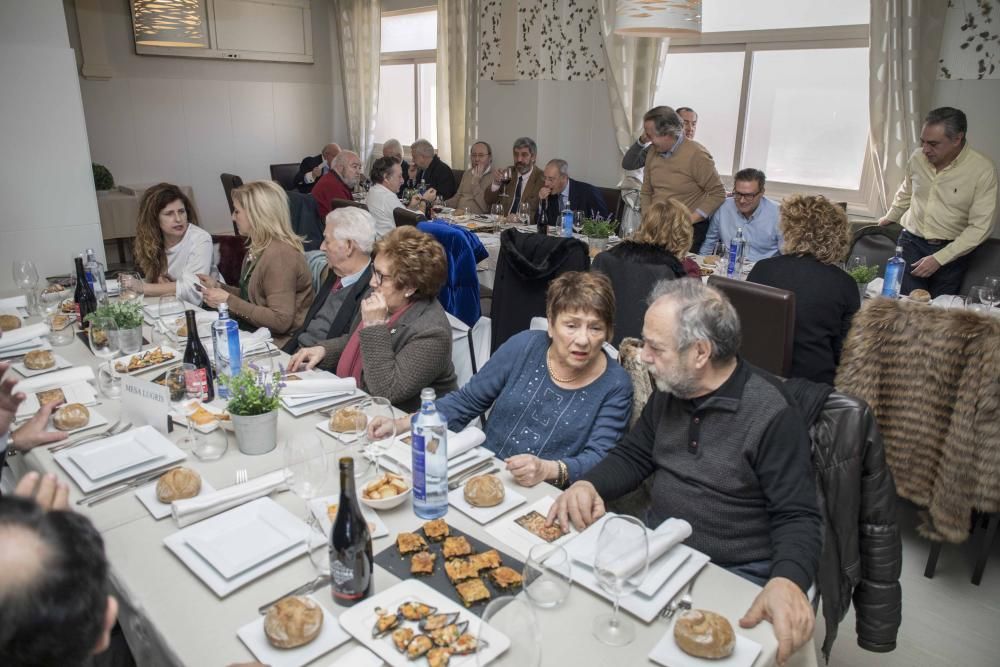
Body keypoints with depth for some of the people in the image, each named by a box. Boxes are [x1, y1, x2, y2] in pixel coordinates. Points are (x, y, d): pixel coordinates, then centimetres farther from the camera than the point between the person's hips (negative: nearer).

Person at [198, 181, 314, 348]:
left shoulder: (279, 254, -19)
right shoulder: (257, 248, 11)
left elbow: (280, 321, -23)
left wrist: (229, 301, -18)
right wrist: (219, 287, 8)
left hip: (283, 344, -8)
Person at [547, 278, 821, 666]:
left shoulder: (772, 415, -17)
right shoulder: (670, 390, 3)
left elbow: (797, 516, -15)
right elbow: (633, 456, 11)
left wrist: (787, 580, -35)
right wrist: (588, 485, -10)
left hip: (734, 575, -5)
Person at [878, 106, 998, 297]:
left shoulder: (983, 169, -12)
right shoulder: (917, 157, -1)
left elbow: (980, 227, -13)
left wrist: (939, 259, -19)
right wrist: (890, 216, 36)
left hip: (951, 250, -2)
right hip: (911, 242, 2)